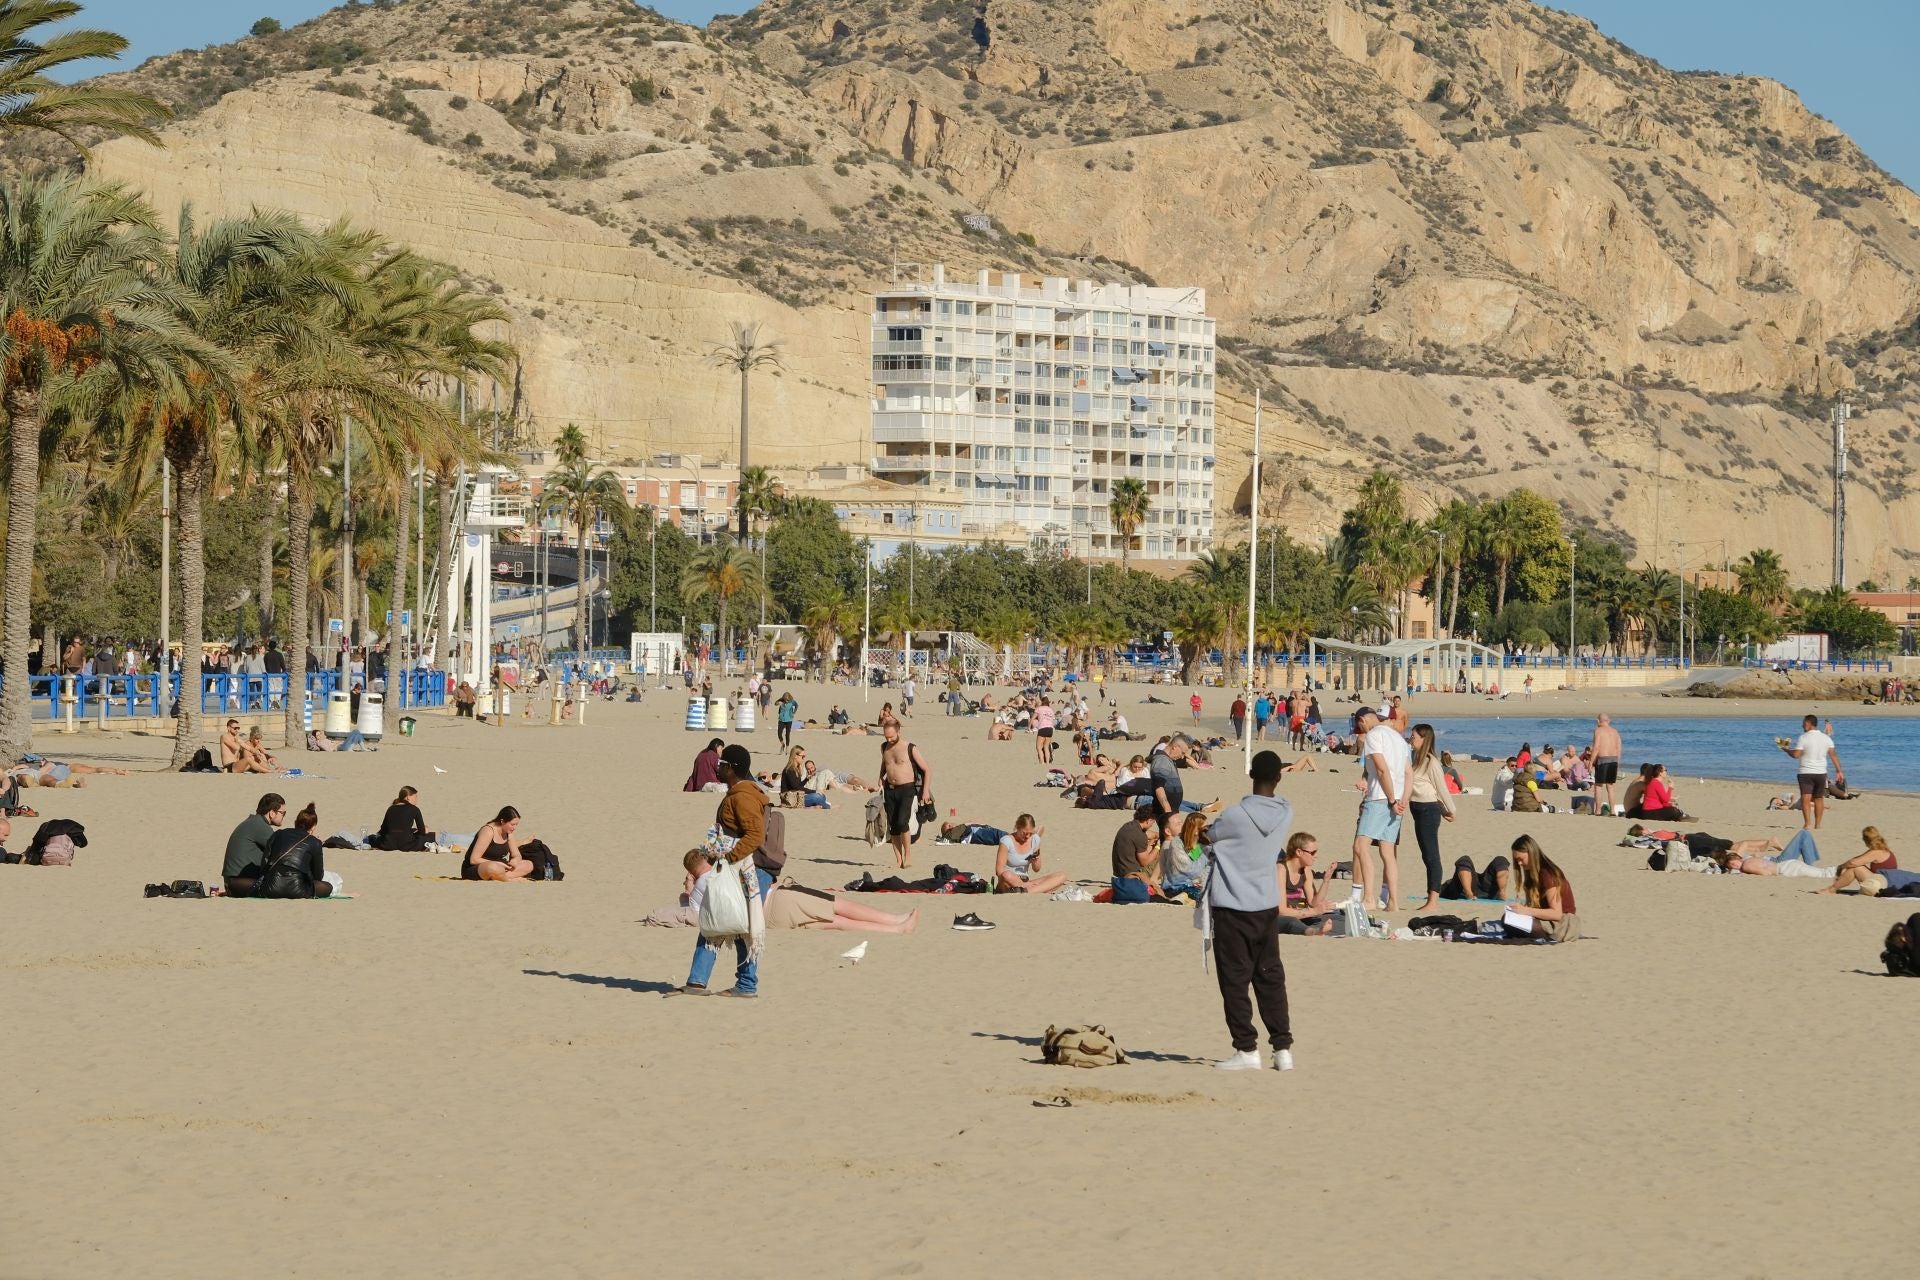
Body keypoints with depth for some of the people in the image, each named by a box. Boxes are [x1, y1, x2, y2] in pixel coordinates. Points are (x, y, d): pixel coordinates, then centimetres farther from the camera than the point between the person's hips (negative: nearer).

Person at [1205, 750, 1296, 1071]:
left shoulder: (1234, 816, -18)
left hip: (1231, 908, -5)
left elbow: (1210, 838, -1)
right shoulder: (1285, 813, -3)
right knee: (1271, 978, 12)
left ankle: (1246, 1050, 1)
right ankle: (1283, 1048, 9)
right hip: (1267, 906, 5)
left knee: (1235, 980, 2)